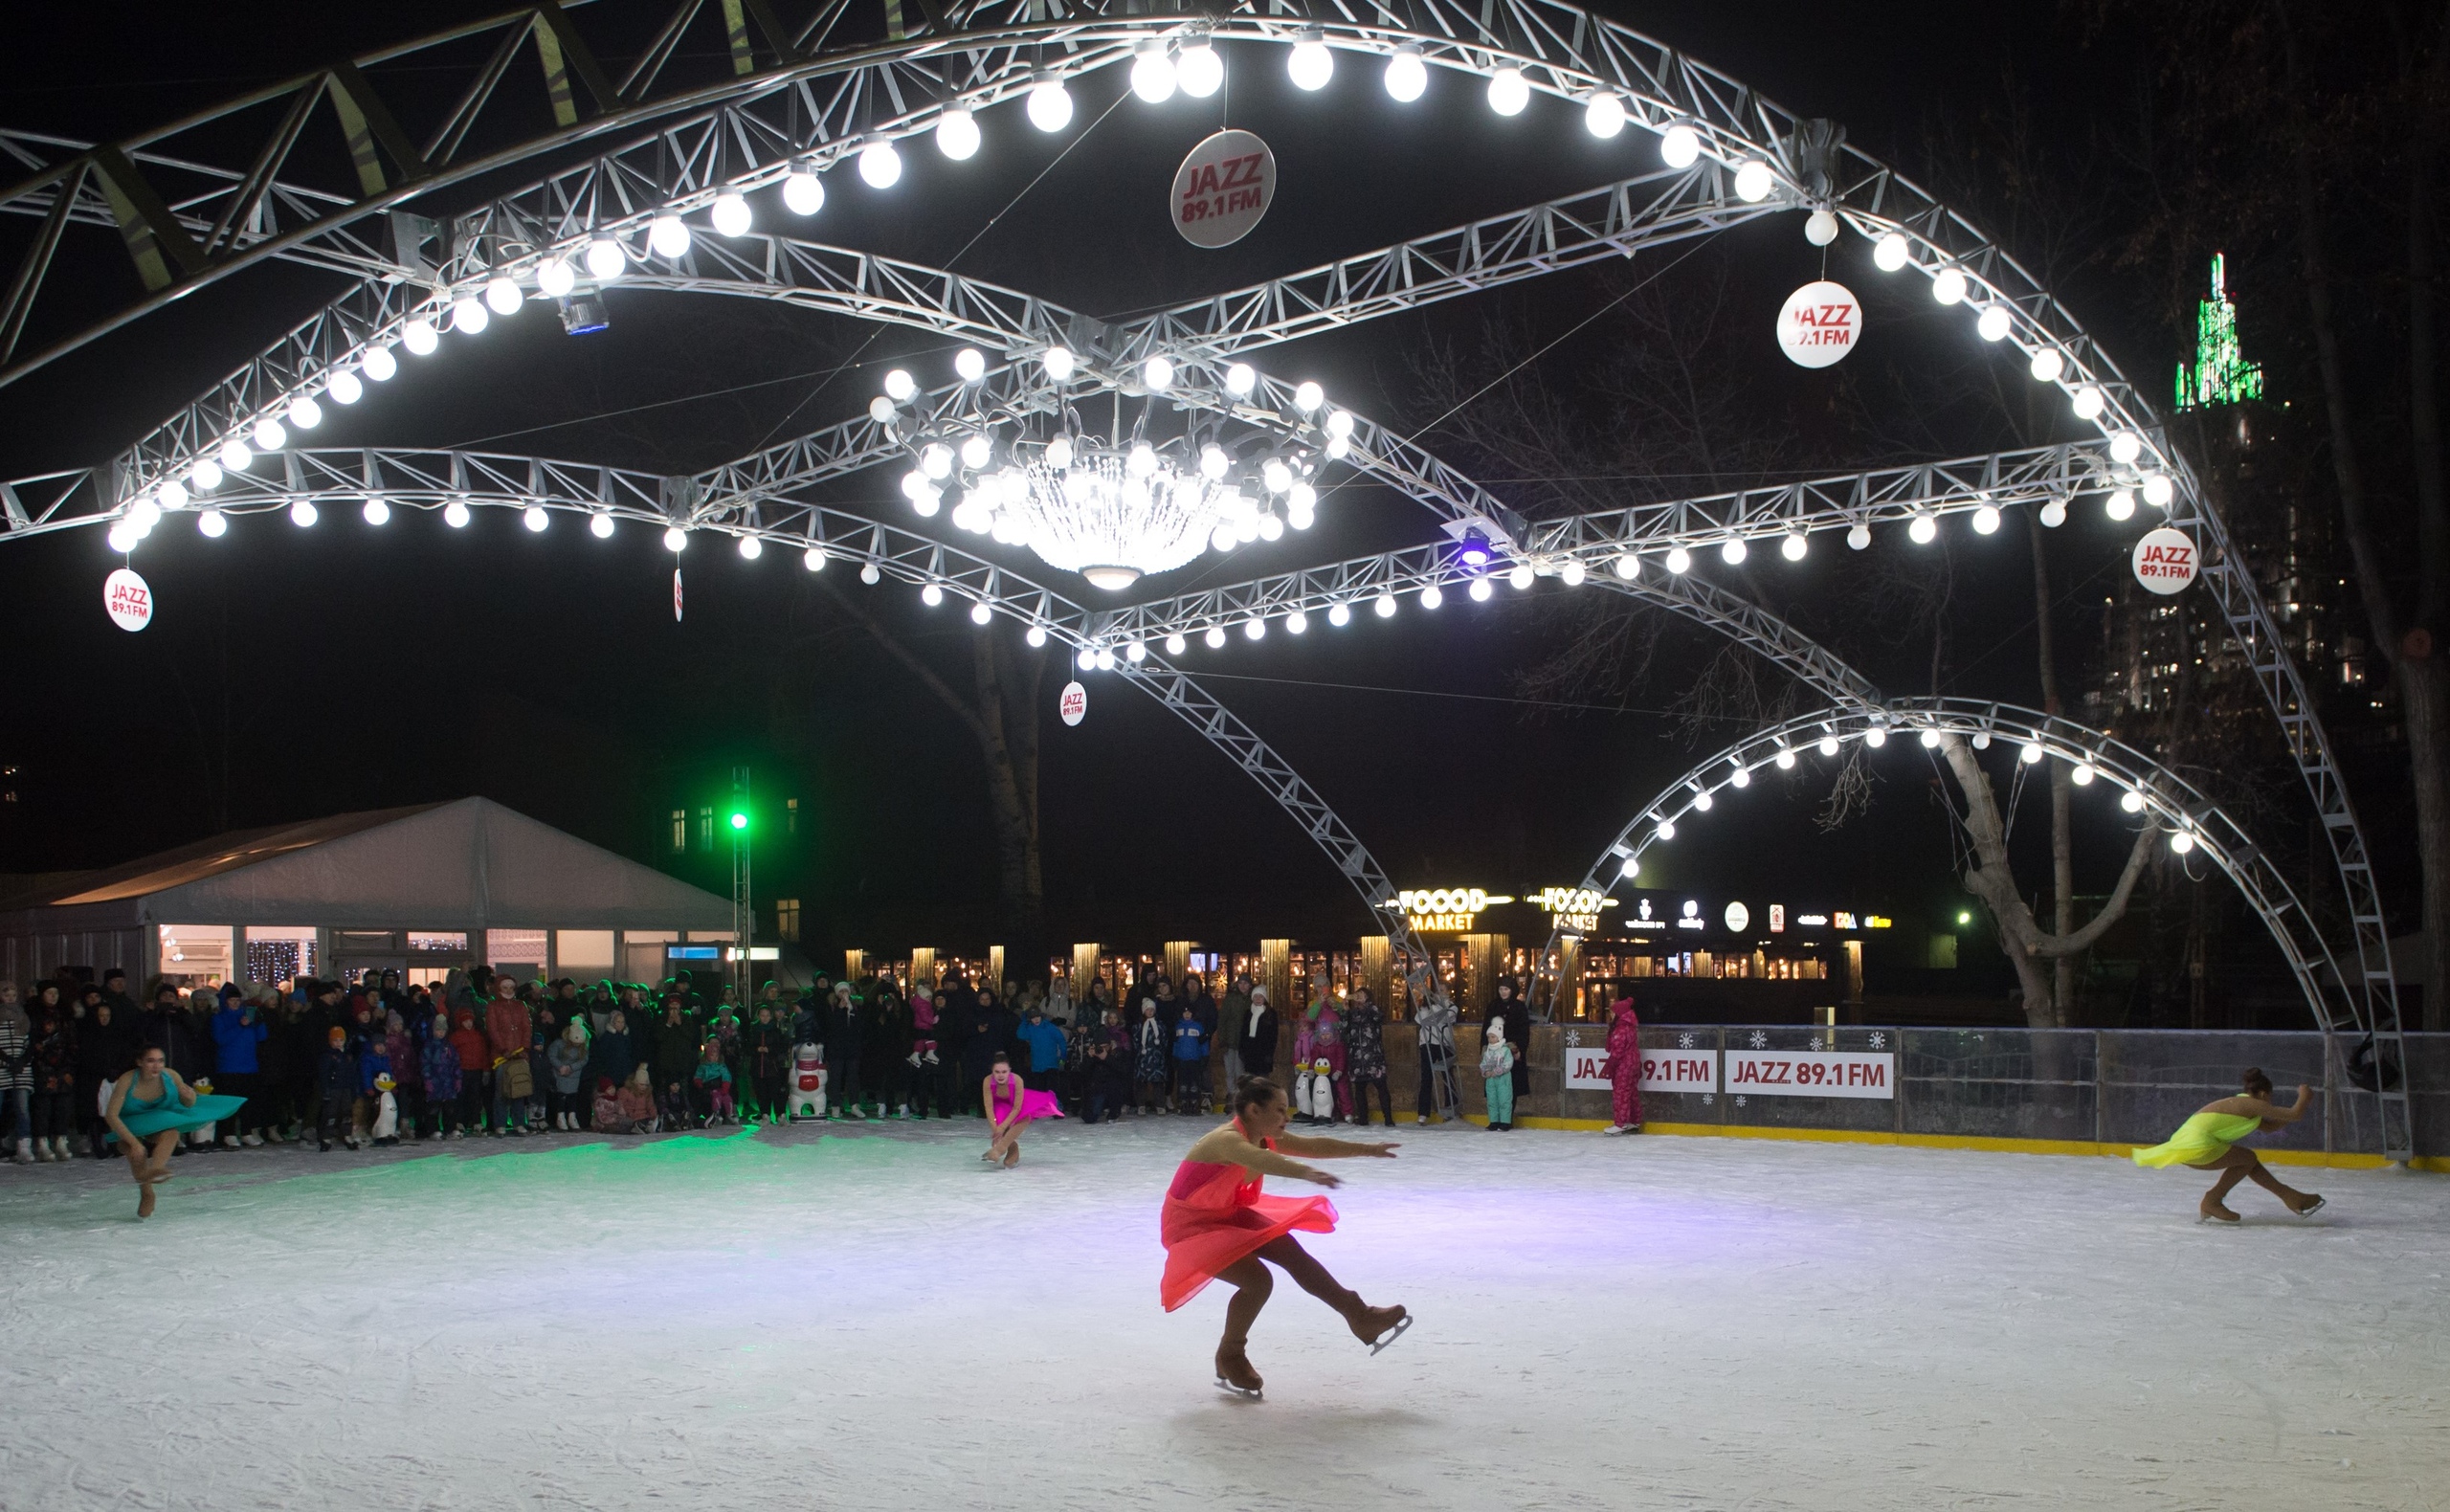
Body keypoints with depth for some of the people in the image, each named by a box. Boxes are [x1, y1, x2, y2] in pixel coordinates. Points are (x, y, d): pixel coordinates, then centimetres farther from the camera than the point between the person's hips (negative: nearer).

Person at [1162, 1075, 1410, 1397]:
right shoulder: (1227, 1139, -31)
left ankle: (1360, 1316, 6)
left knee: (1291, 1251, -2)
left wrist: (1367, 1150, 9)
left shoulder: (1265, 1138, -4)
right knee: (1257, 1280, -19)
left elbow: (1314, 1146, 7)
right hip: (1190, 1225, -9)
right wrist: (1306, 1172, -70)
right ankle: (1229, 1360, 4)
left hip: (1228, 1215, 9)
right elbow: (1260, 1160, -53)